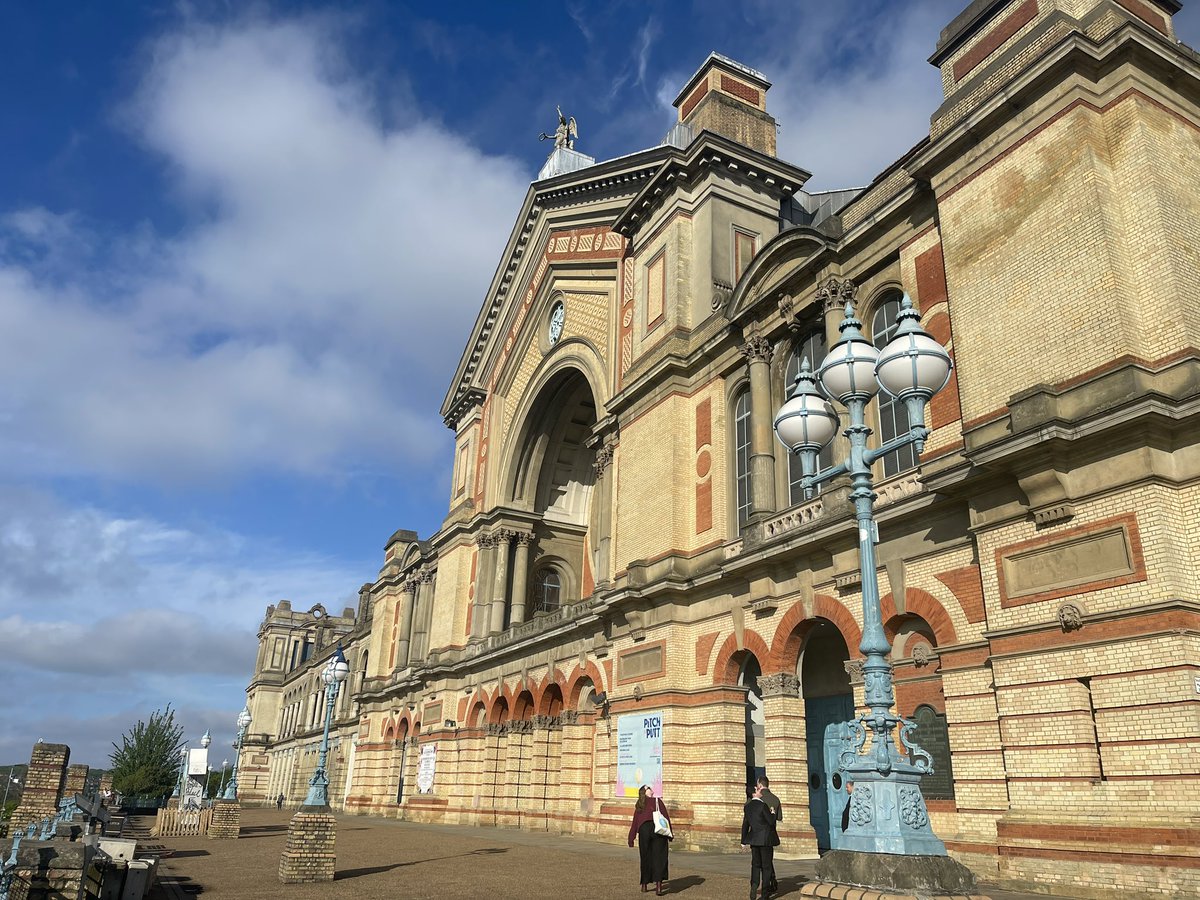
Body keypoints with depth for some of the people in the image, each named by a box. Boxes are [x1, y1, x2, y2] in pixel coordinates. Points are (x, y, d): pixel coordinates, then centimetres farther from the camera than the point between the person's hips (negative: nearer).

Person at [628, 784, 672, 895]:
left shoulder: (638, 806, 17)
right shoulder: (657, 801, 9)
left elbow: (635, 823, 14)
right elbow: (666, 817, 4)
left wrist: (631, 839, 17)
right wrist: (670, 833, 7)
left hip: (644, 830, 3)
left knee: (645, 858, 14)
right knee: (659, 857, -2)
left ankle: (644, 885, 20)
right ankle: (658, 884, -15)